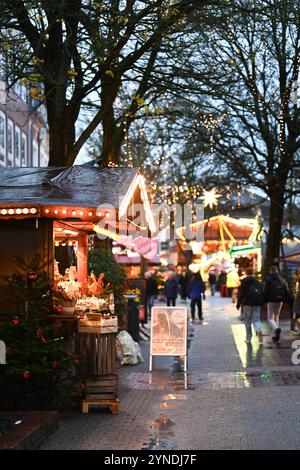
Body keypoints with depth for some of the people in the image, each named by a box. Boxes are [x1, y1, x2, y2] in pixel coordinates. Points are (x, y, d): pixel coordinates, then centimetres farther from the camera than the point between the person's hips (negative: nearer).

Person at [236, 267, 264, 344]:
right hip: (257, 304, 3)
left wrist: (238, 304, 0)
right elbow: (262, 294, 10)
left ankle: (248, 338, 9)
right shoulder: (258, 283, 9)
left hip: (247, 304, -3)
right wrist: (261, 304, 15)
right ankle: (259, 331, -24)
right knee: (256, 320, 6)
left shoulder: (244, 282, -4)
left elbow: (241, 294, -7)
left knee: (247, 321, 8)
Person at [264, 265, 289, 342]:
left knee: (270, 318, 0)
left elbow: (266, 291, -12)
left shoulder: (268, 279, -7)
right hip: (280, 301, 5)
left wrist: (266, 300, 0)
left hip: (271, 301, -5)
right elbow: (287, 291, 7)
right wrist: (284, 299, 16)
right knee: (276, 317, 17)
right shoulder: (282, 280, 7)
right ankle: (276, 335, 13)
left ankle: (276, 329, -30)